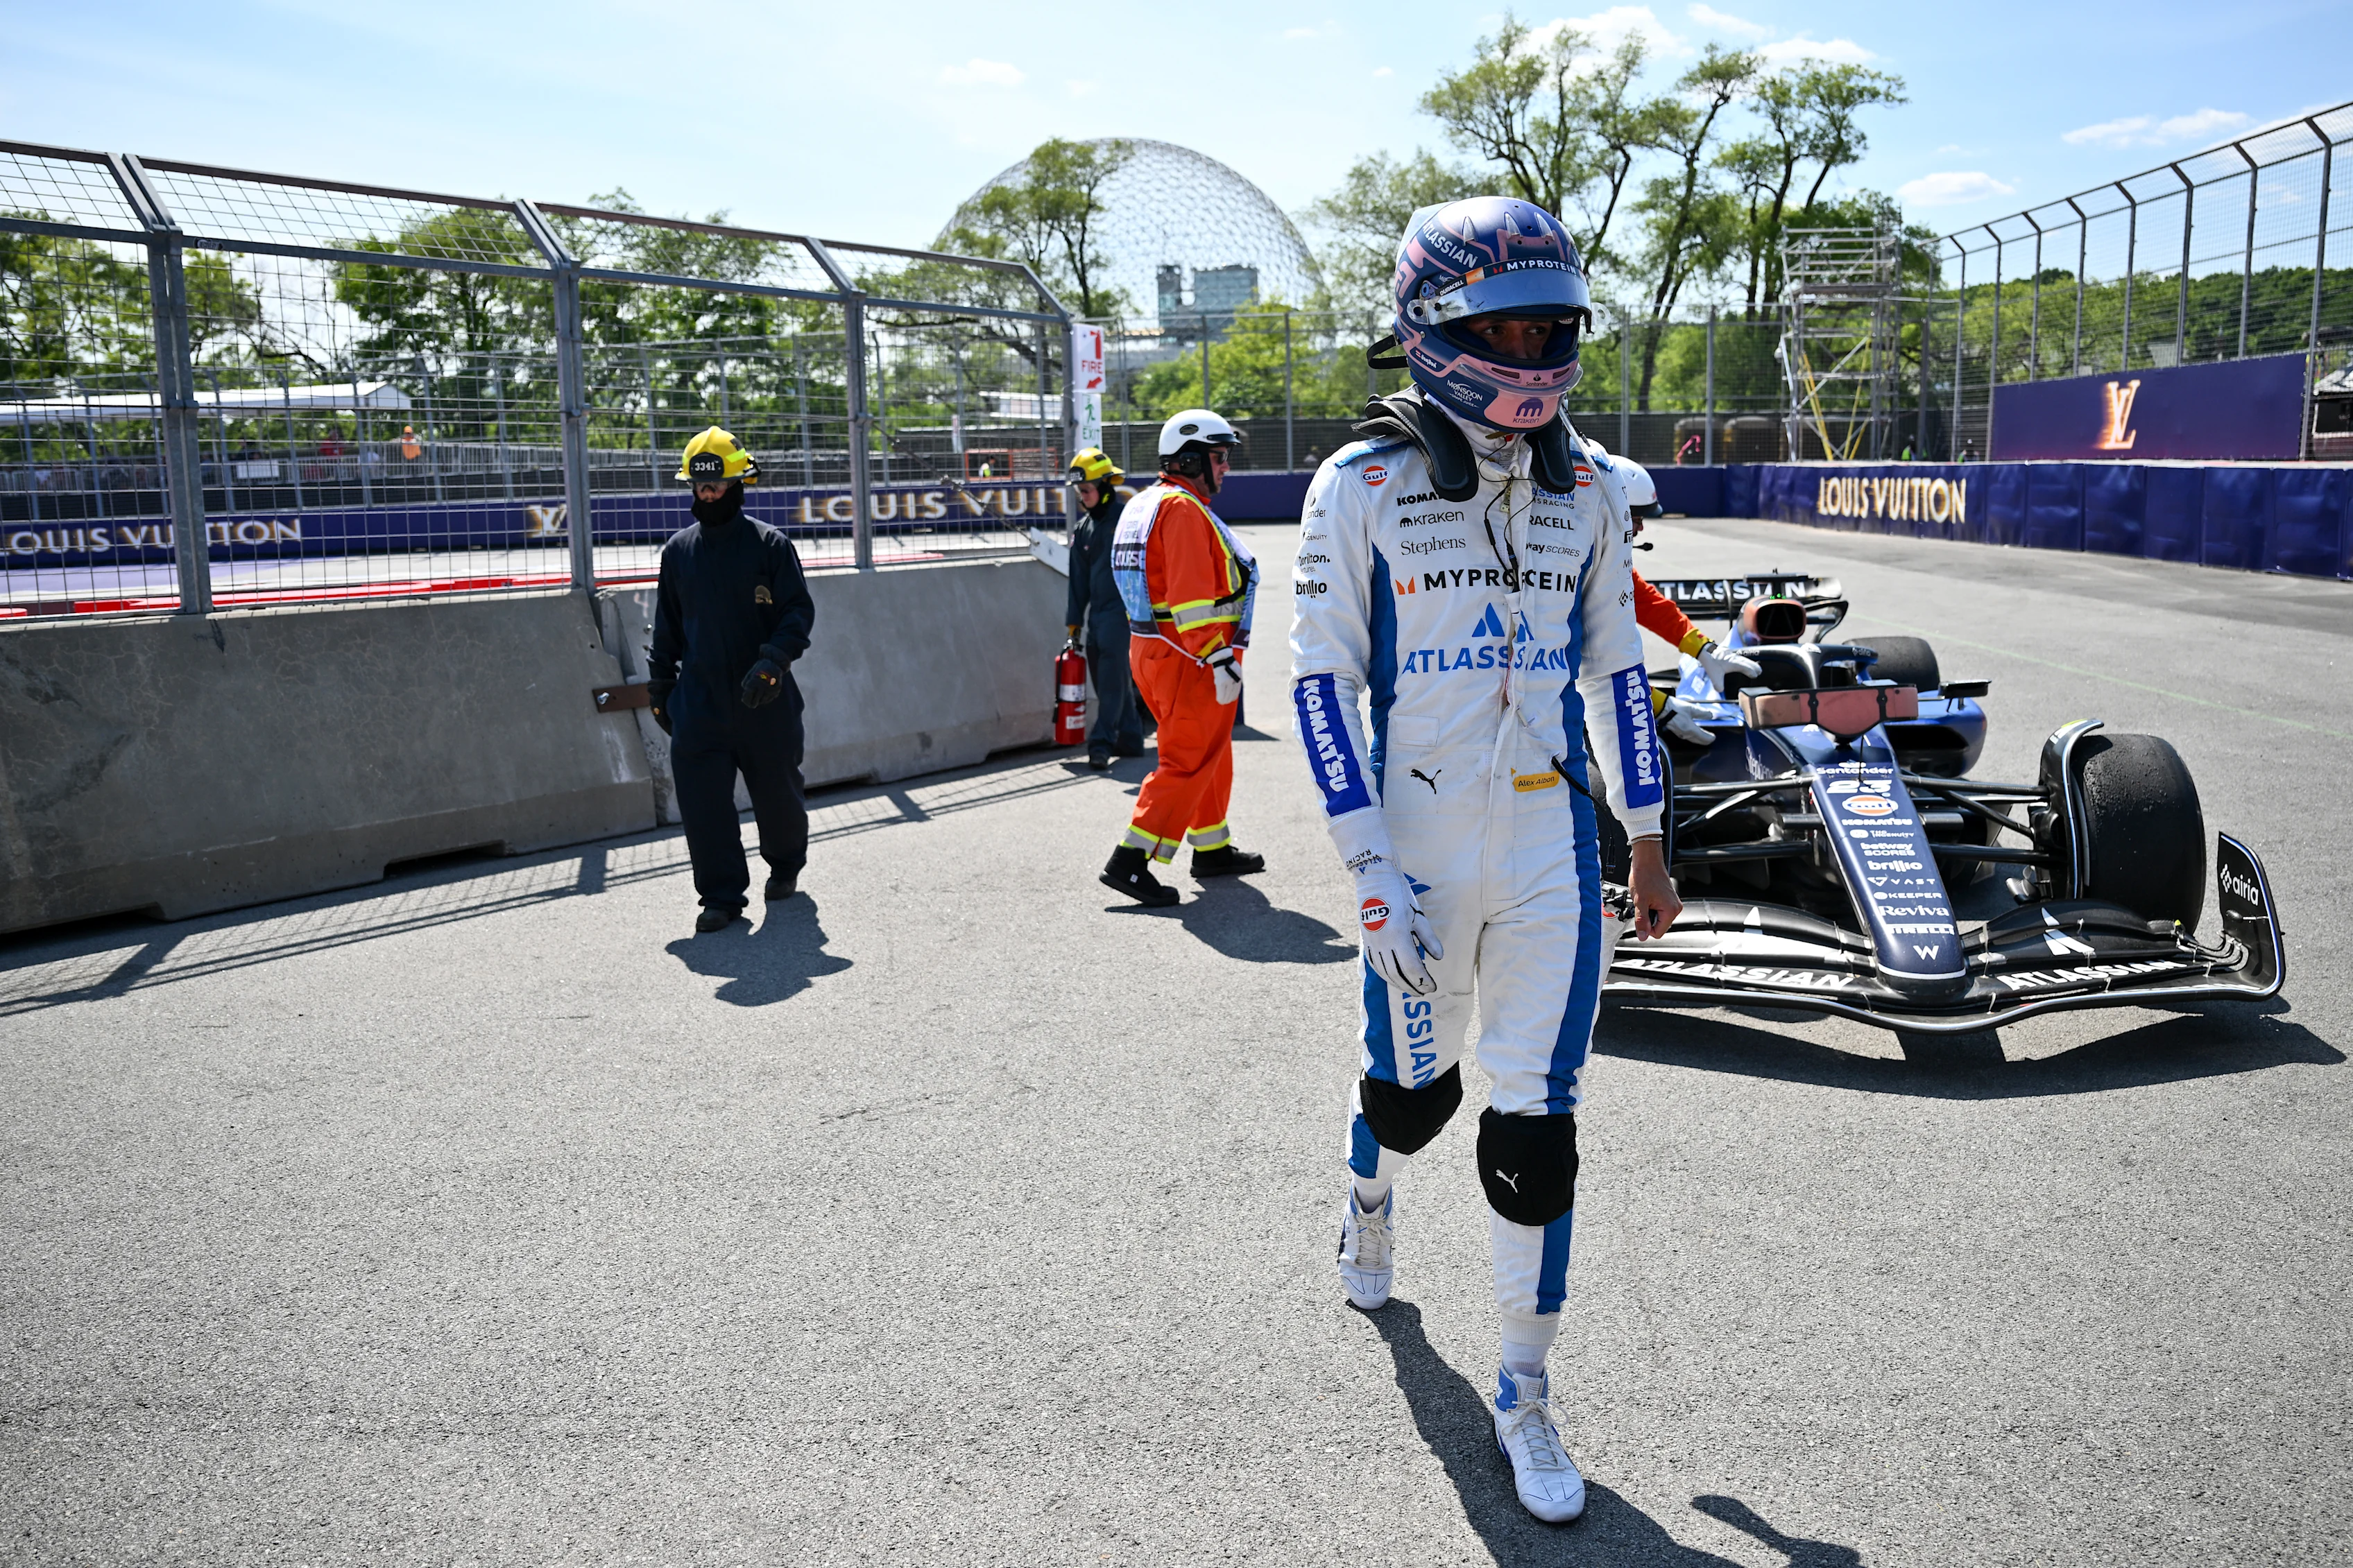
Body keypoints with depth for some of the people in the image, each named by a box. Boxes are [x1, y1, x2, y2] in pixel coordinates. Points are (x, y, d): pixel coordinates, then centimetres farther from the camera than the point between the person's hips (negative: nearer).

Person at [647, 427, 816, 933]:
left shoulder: (770, 544, -3)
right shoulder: (678, 550, 9)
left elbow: (800, 610, -4)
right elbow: (667, 627, 16)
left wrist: (772, 663, -19)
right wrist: (660, 690, 15)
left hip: (765, 701, -2)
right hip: (698, 701, 3)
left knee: (777, 791, 10)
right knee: (701, 798, -3)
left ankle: (785, 867, 35)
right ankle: (722, 894, 8)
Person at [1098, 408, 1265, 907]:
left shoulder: (1142, 505, 17)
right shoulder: (1183, 509, -16)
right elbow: (1192, 597, -23)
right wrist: (1220, 659, -23)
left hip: (1151, 649, 10)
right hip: (1191, 656, -10)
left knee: (1211, 751, 20)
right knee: (1189, 762, -7)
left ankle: (1213, 850, 30)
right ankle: (1130, 861, -9)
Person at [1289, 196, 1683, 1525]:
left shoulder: (1588, 488, 6)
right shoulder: (1365, 485, -7)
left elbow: (1615, 670, 12)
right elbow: (1322, 681, -8)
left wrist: (1647, 847, 12)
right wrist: (1372, 874, -14)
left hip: (1551, 849, 3)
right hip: (1420, 846, -2)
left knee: (1538, 1129, 3)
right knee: (1413, 1085, 15)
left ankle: (1528, 1395, 21)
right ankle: (1371, 1205, 51)